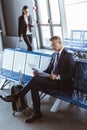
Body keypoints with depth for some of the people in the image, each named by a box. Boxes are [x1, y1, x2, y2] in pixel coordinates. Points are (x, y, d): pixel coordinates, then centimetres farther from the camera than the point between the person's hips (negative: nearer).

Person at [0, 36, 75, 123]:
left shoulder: (68, 56, -7)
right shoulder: (54, 54, 17)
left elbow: (70, 74, -12)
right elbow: (48, 69, 19)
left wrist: (57, 76, -26)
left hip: (62, 83, -7)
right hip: (51, 79, 7)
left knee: (35, 79, -26)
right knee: (34, 86, -23)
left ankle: (16, 96, -11)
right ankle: (37, 113, -15)